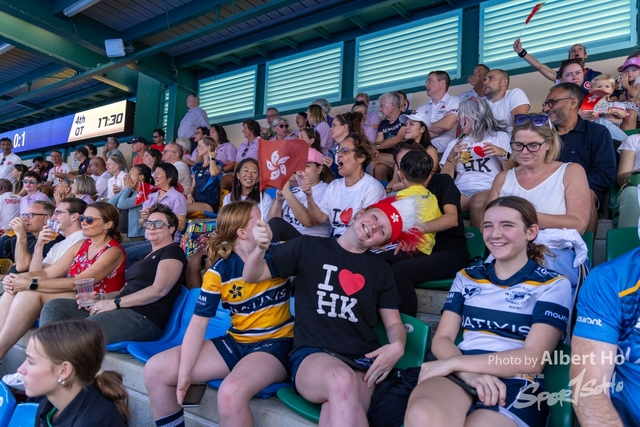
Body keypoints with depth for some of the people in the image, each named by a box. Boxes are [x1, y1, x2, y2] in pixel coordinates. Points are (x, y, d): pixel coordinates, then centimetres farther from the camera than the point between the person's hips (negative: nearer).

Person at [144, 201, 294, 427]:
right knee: (155, 370, -2)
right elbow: (199, 322, -6)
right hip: (236, 342, 4)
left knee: (231, 393, -34)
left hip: (276, 343, -3)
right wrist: (184, 372, -15)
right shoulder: (218, 272, -4)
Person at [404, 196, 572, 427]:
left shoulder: (553, 285, 6)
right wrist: (469, 373, -14)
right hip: (459, 375, 3)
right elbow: (441, 339, 8)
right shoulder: (466, 278, 17)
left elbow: (533, 359, -6)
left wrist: (453, 363, -12)